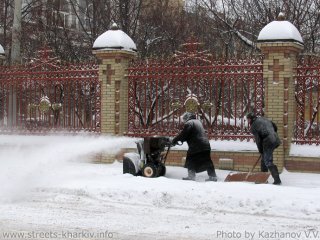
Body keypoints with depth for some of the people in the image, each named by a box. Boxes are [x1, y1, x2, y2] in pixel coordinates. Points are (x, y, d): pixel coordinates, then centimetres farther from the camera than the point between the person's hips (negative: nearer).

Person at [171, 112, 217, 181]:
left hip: (196, 147, -8)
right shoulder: (198, 122, 22)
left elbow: (183, 134, -12)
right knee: (207, 162, 12)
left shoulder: (189, 123, -7)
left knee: (191, 161, 4)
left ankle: (191, 176, 2)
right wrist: (181, 139, 18)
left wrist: (175, 140, -2)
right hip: (206, 145, 8)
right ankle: (213, 176, 14)